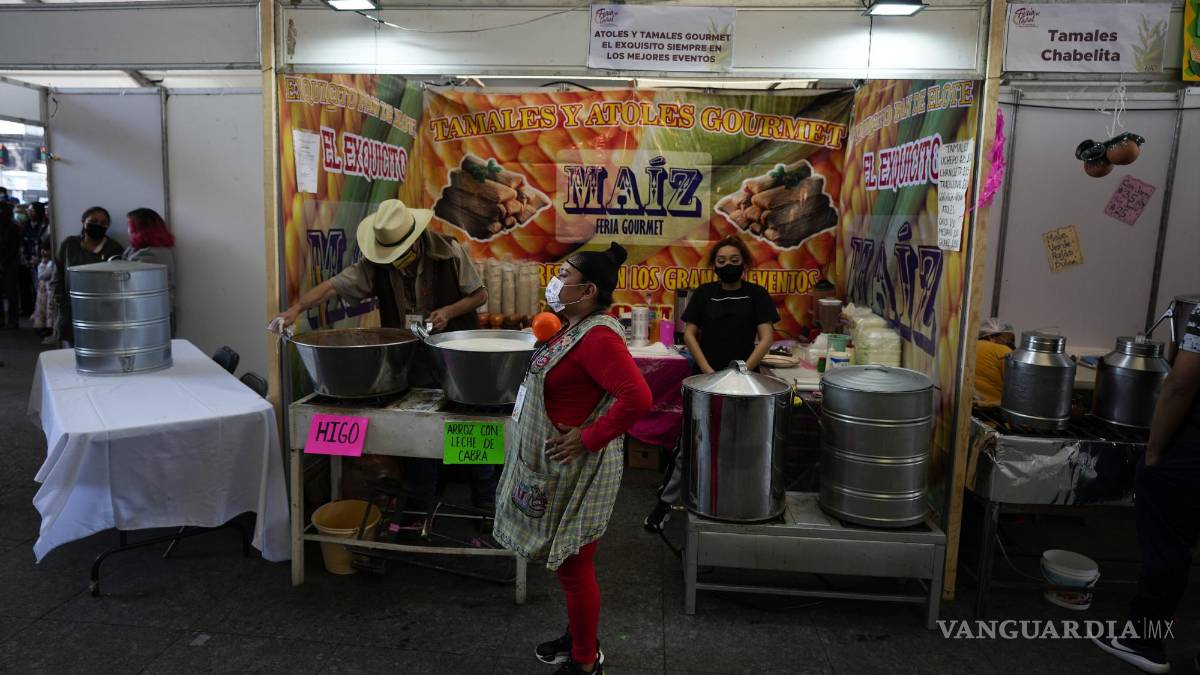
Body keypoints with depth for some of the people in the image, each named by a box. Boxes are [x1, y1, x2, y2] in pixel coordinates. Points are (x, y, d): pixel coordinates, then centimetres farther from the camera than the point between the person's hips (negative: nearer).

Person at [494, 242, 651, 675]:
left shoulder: (597, 336, -24)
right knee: (566, 560, 23)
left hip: (574, 469, -10)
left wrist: (589, 437, -26)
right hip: (553, 464, 10)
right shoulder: (577, 328, 7)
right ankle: (578, 636, 42)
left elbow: (637, 397, -34)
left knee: (573, 565, 5)